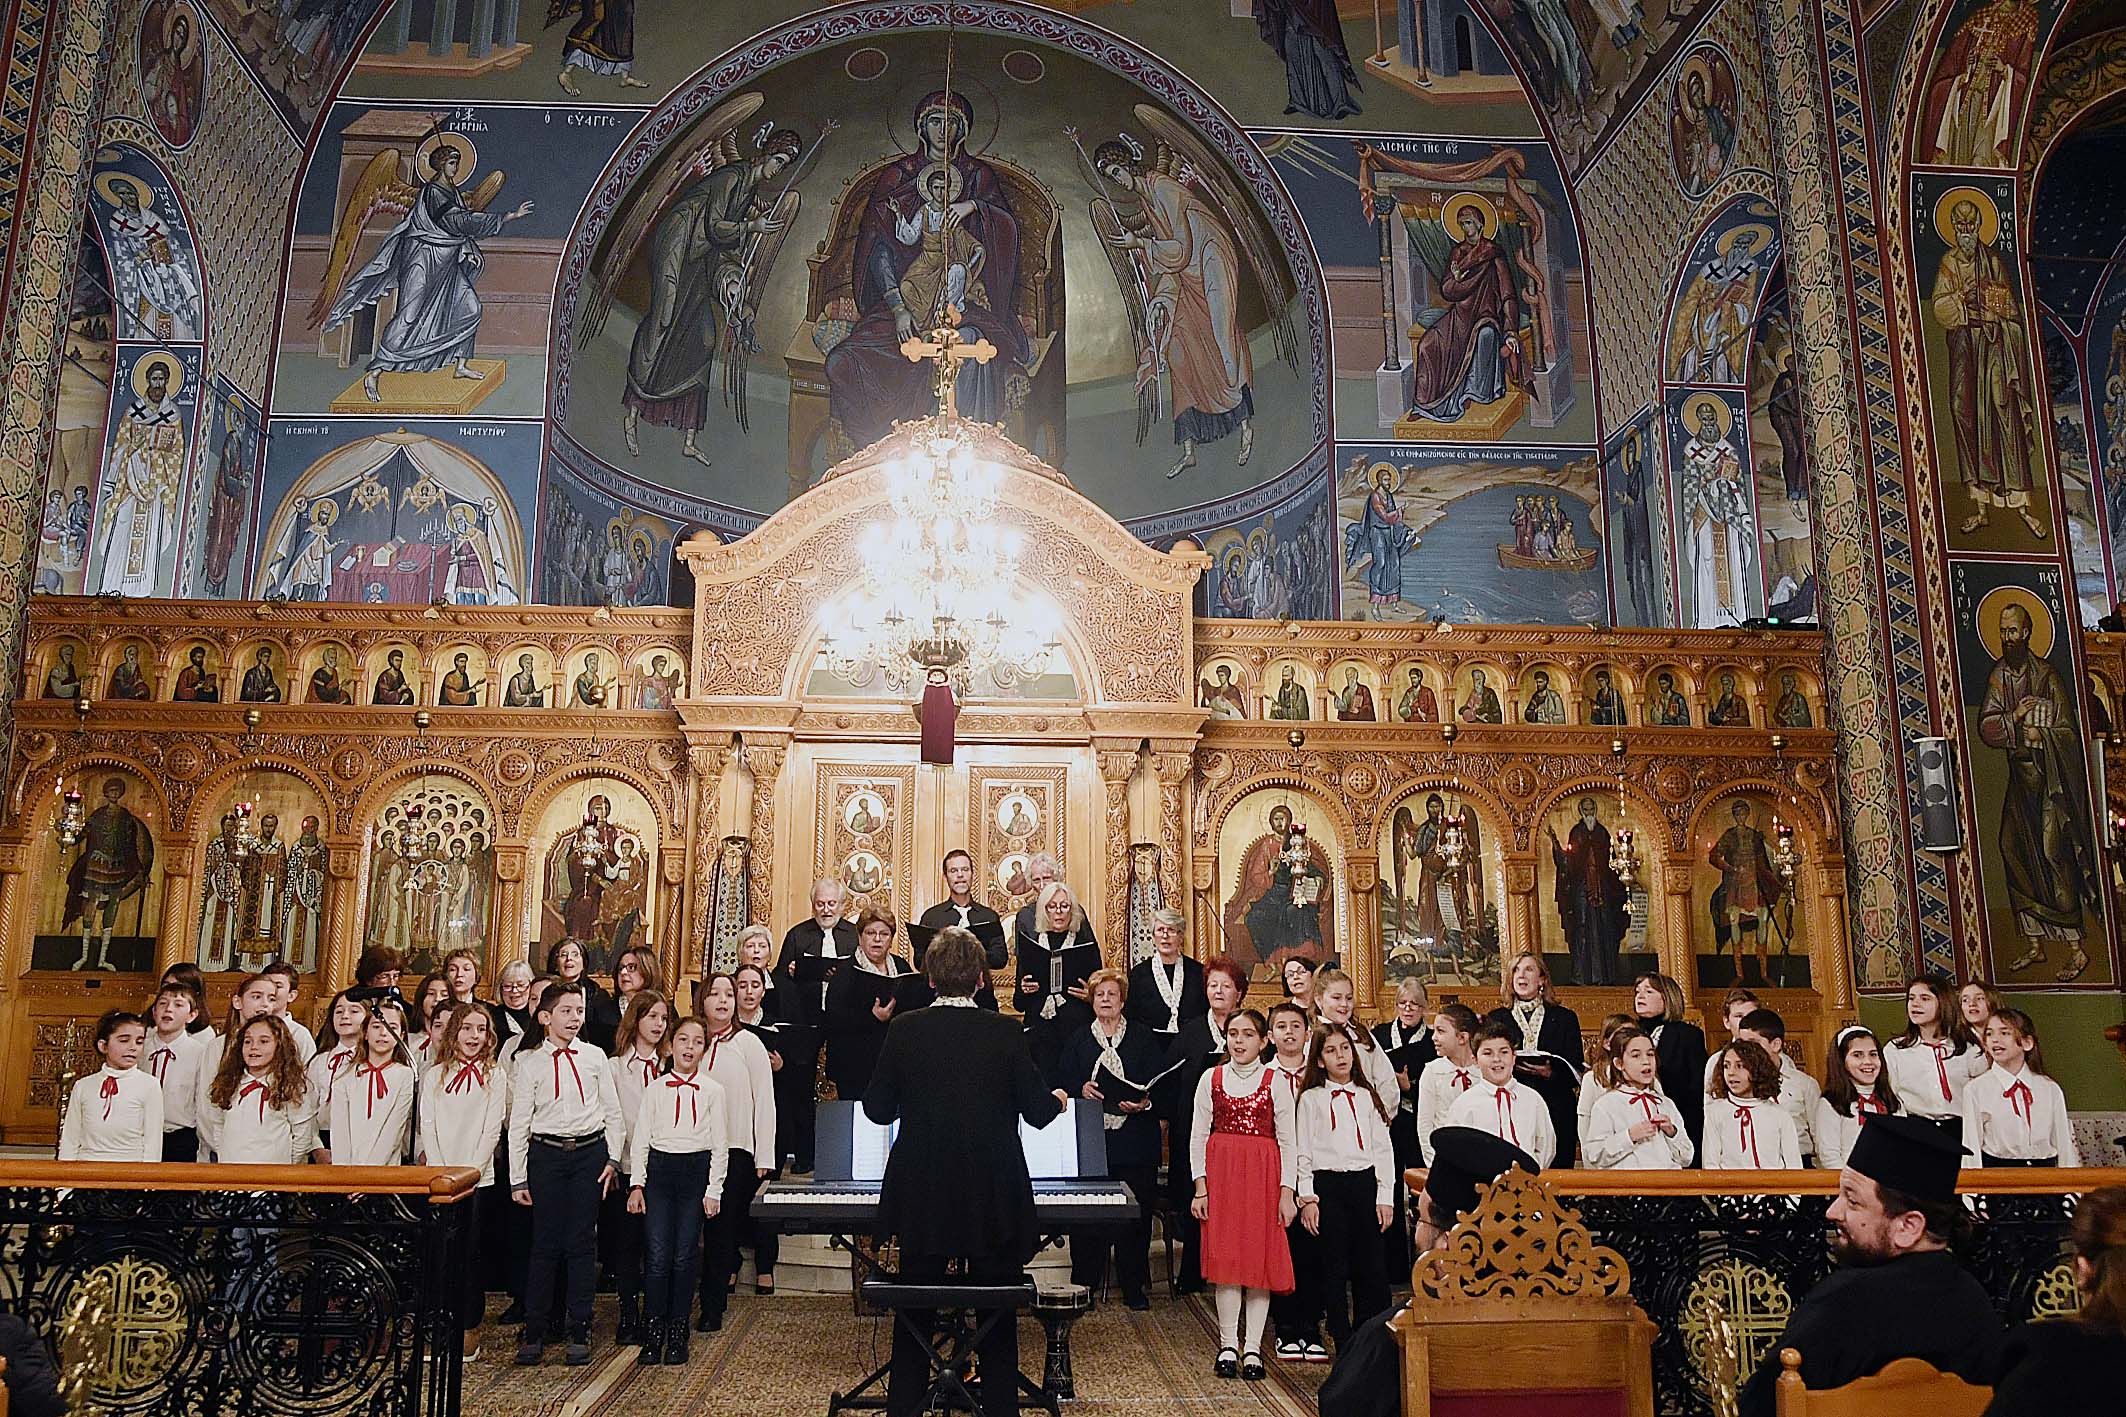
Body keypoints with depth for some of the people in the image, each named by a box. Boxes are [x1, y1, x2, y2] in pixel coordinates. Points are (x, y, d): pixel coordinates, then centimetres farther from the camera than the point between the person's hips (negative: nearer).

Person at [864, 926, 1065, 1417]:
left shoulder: (904, 1030, -7)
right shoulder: (1006, 1032, -10)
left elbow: (877, 1108, 0)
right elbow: (1038, 1111, -5)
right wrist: (1057, 1100, 18)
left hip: (921, 1199, 1)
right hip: (995, 1200, -1)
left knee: (914, 1311, 17)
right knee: (999, 1318, 14)